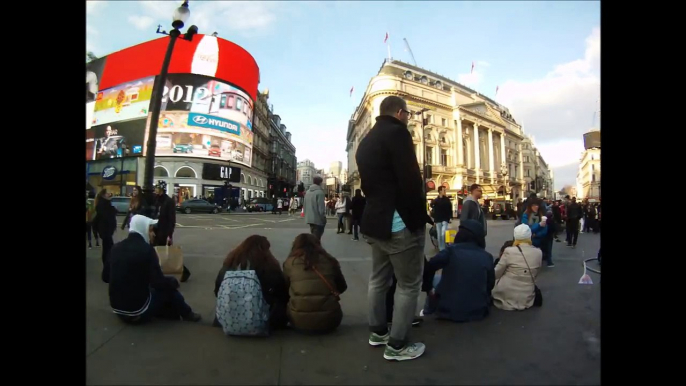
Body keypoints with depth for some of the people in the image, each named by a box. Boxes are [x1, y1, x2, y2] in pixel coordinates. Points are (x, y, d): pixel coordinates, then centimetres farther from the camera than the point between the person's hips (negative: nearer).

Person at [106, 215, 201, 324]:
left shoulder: (116, 247, 3)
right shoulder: (146, 249, -16)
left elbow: (106, 277, 14)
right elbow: (159, 283, -17)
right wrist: (173, 281, 3)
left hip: (116, 308, 7)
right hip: (137, 311, -7)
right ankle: (186, 313, 26)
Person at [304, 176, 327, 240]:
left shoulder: (308, 191, 11)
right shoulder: (319, 192, -14)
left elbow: (304, 205, 16)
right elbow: (321, 207, -18)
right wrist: (323, 218, -9)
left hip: (309, 219, 8)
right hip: (318, 219, -8)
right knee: (316, 238, -3)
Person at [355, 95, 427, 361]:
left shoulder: (366, 141, 16)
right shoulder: (397, 132, -11)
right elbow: (411, 181, -18)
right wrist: (419, 219, -10)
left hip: (375, 221, 9)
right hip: (399, 223, -9)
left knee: (379, 279, 17)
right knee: (409, 284, 2)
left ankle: (378, 331, 30)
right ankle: (397, 345, 10)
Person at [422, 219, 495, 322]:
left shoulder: (451, 250, -10)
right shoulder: (487, 257, -3)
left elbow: (428, 268, -12)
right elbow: (490, 285, 7)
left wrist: (428, 288, 6)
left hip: (448, 309, -2)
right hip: (478, 311, 3)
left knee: (436, 279, 23)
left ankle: (428, 312, 36)